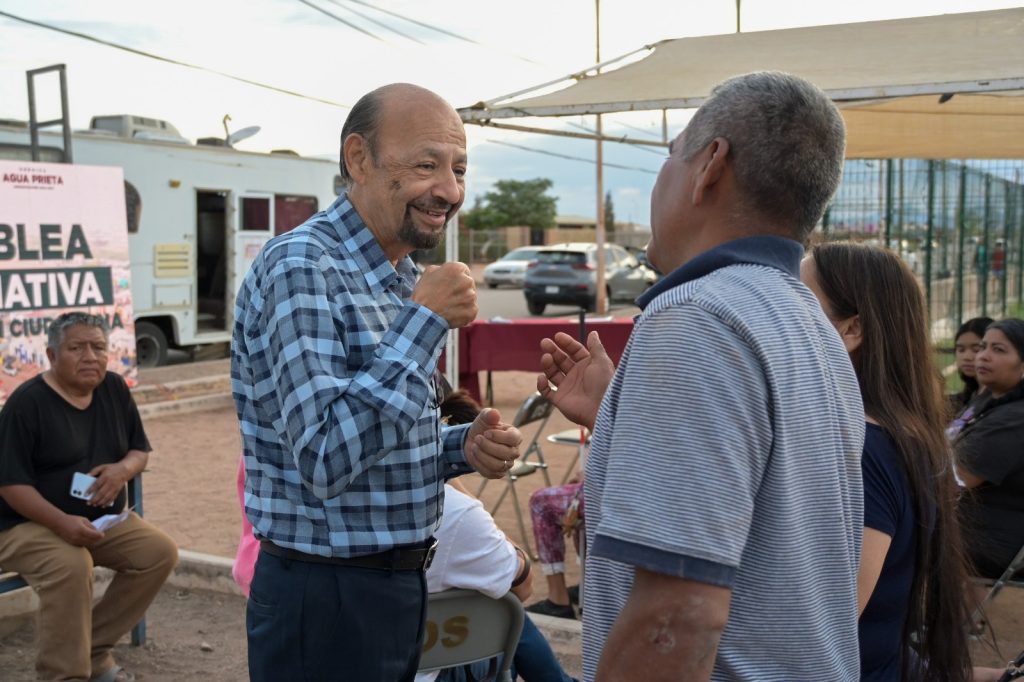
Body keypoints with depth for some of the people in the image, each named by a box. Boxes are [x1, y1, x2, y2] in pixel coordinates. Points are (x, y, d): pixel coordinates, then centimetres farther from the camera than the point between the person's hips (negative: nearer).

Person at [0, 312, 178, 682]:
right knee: (71, 566, -35)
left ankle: (94, 648, 0)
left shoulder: (114, 389, 4)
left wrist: (124, 468, -14)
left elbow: (140, 450, 11)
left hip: (103, 520, 6)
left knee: (161, 551, -14)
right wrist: (62, 522, -30)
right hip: (30, 525, -6)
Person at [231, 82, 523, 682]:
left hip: (401, 584, 8)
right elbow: (325, 462, -28)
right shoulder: (301, 267, -19)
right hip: (326, 602, -8)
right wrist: (425, 322, -26)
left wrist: (462, 447, -3)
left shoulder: (401, 276, 9)